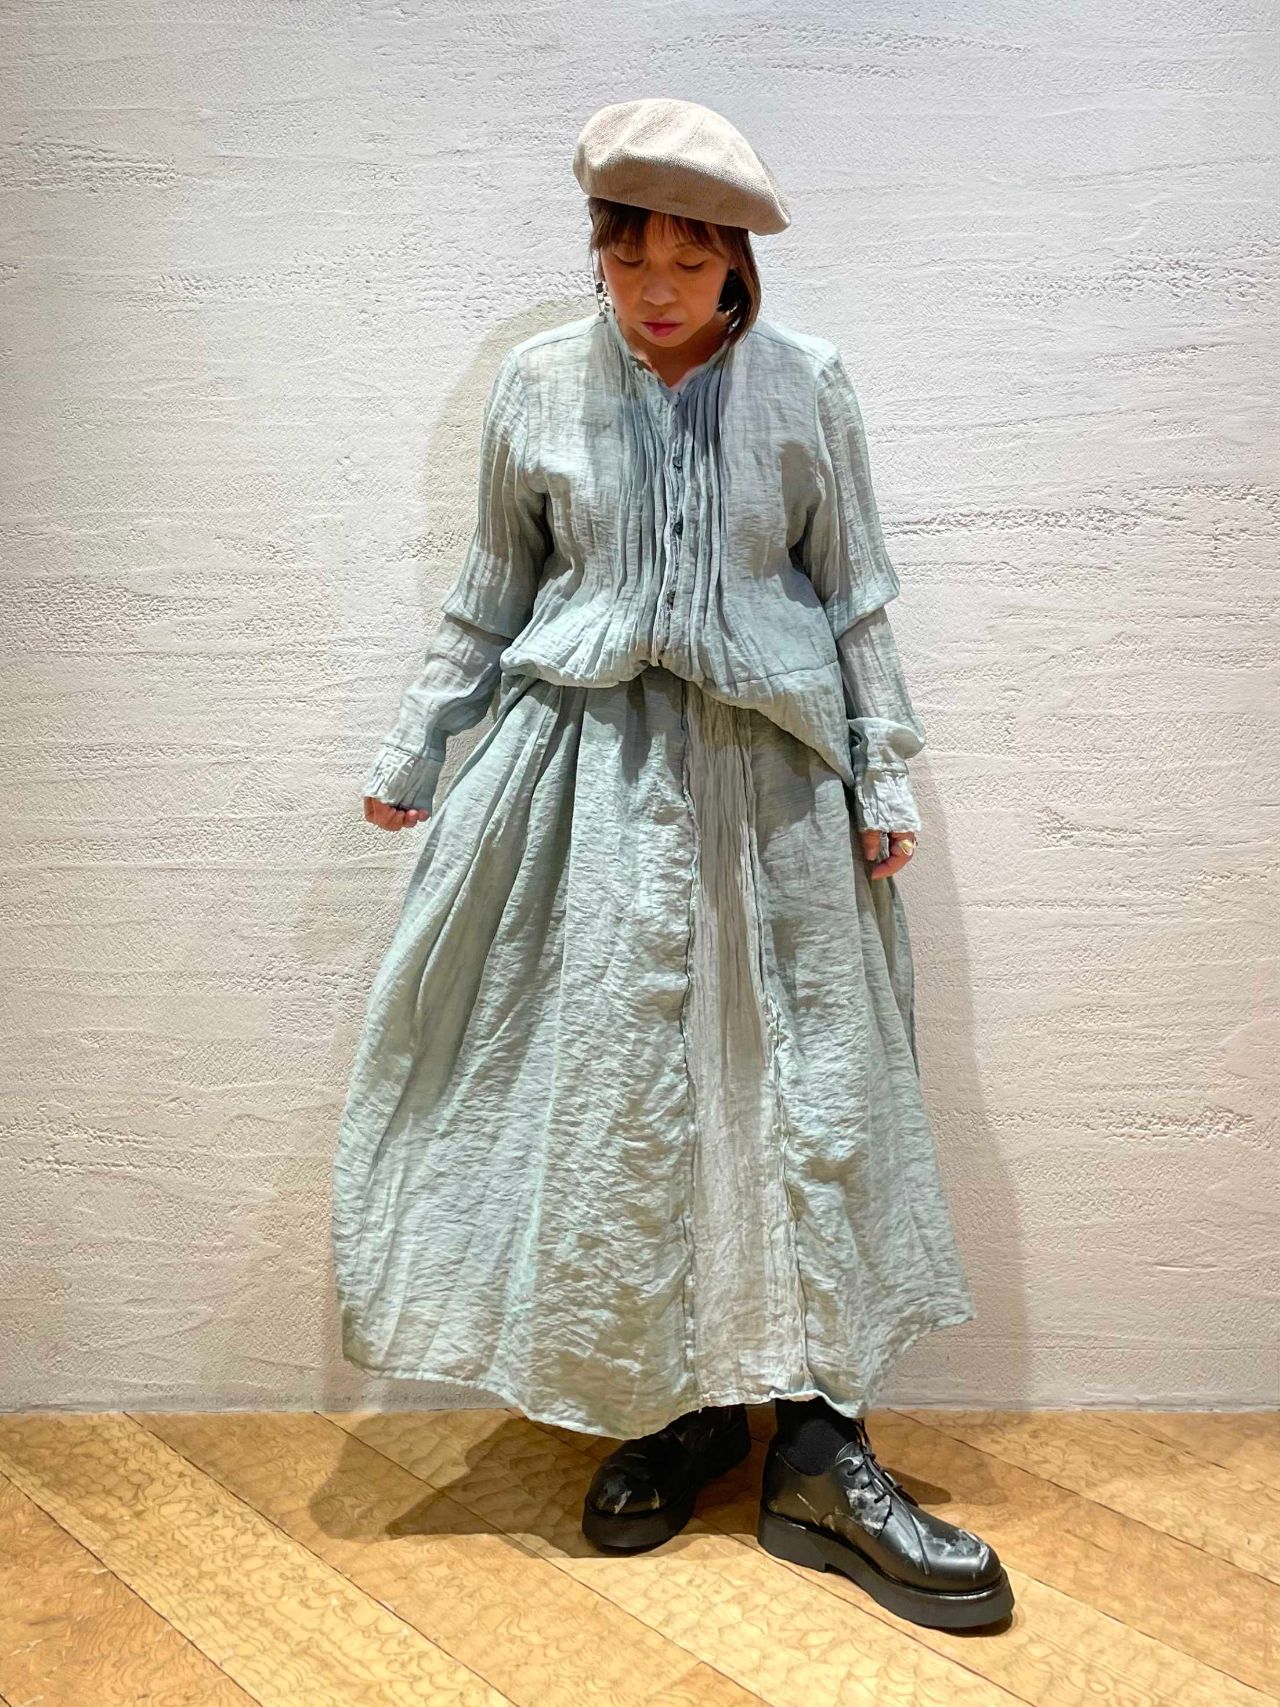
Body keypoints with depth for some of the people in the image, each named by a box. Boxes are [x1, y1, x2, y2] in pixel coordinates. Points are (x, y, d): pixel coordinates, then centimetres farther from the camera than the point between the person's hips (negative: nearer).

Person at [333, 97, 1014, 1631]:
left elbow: (854, 593, 6)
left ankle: (816, 1443, 11)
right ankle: (664, 1402, 18)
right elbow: (491, 592, 11)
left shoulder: (804, 384, 3)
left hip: (768, 771, 0)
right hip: (591, 760, 1)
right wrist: (411, 747, 11)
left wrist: (881, 772, 2)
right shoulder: (538, 383, 5)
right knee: (607, 1072, 1)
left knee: (805, 1075, 0)